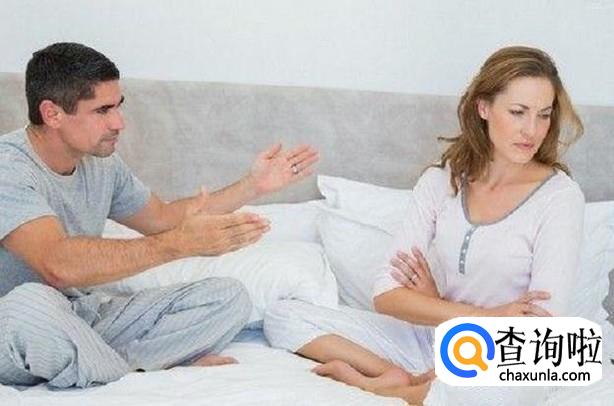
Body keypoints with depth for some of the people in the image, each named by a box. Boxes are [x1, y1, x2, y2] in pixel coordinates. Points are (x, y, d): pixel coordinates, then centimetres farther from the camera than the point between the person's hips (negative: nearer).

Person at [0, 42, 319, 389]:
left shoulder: (102, 163, 6)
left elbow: (161, 217, 21)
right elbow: (58, 265, -36)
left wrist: (254, 185, 14)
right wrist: (180, 243, -36)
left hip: (87, 315, 7)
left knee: (228, 297, -4)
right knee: (30, 302, -43)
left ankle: (107, 367, -20)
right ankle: (140, 378, -17)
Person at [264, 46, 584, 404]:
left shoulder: (560, 197, -12)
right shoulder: (442, 180, -1)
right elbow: (386, 295, -7)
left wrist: (434, 306, -7)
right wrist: (487, 317, -17)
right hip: (426, 341, 4)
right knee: (283, 317, -2)